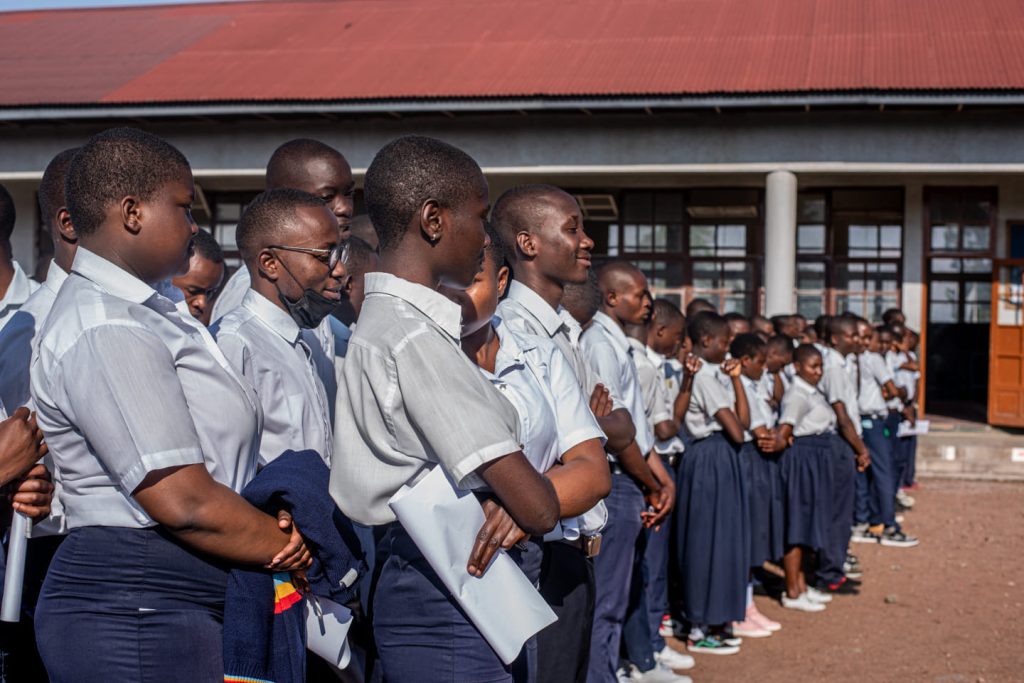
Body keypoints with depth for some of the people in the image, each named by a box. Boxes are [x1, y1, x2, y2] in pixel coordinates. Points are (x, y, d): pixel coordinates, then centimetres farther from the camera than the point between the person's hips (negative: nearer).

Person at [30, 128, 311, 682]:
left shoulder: (146, 314, 16)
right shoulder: (104, 332, -16)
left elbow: (214, 462, 16)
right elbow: (185, 503, -21)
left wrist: (273, 522, -4)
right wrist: (292, 549, -7)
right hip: (135, 613, -9)